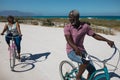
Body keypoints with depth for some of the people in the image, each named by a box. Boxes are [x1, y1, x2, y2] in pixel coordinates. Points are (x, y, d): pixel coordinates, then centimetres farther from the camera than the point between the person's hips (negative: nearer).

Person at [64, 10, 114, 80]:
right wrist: (76, 48, -43)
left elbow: (94, 35, 3)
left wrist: (107, 40, -7)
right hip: (72, 51, -4)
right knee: (86, 61, -31)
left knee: (92, 70, -3)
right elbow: (69, 40, -24)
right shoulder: (67, 27, -12)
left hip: (81, 50, 4)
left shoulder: (85, 26, -3)